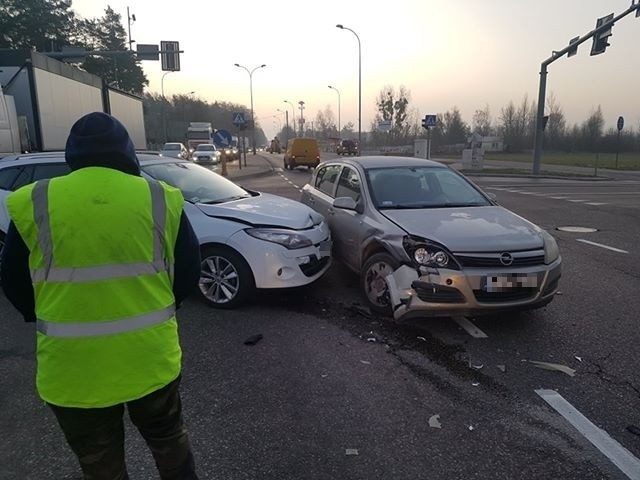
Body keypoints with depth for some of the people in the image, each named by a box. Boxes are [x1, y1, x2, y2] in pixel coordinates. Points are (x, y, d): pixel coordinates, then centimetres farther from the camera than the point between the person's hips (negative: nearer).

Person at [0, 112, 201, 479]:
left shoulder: (33, 205, -6)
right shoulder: (162, 200, -6)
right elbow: (189, 272, 2)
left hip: (73, 370, 0)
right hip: (152, 359, 1)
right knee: (169, 441, 25)